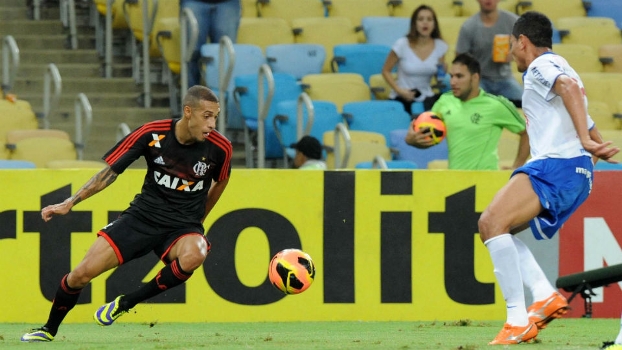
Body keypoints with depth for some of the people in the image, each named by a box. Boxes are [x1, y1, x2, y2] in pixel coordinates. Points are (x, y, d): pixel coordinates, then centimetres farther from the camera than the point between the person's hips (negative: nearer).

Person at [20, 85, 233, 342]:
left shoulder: (219, 147, -12)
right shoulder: (152, 134, -13)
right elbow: (110, 171, -2)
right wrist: (69, 203, -6)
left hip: (183, 226, -1)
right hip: (142, 216, 1)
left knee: (193, 255, -37)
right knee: (82, 274, -9)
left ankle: (125, 304, -17)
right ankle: (48, 331, 20)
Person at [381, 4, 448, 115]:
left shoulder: (440, 46, 1)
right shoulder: (402, 45, -8)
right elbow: (386, 71, 1)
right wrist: (399, 91, -12)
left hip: (426, 98, 3)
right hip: (401, 99, -3)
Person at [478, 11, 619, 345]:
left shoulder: (542, 65, 1)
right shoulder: (559, 71, 32)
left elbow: (570, 86, -23)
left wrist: (585, 140, -29)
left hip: (556, 165, -10)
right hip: (577, 174, 10)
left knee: (493, 221, -21)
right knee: (492, 225, 15)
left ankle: (518, 319, -28)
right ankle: (545, 296, -2)